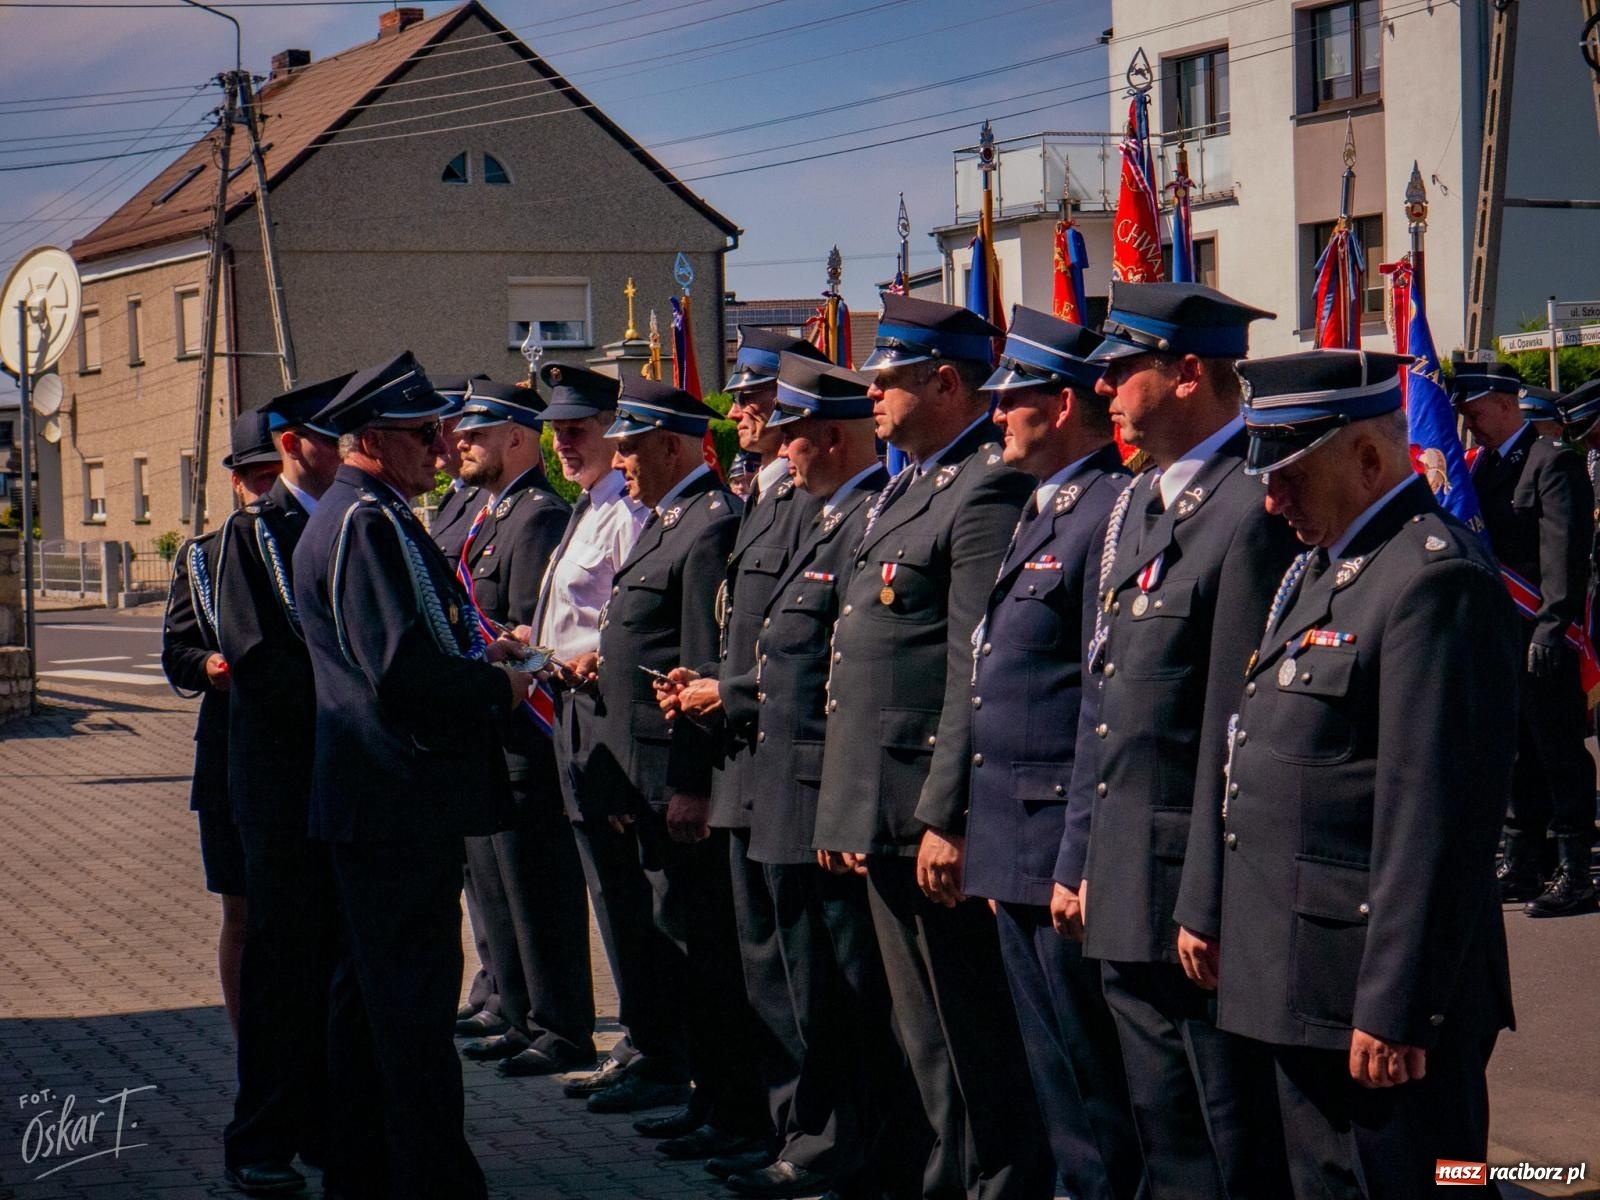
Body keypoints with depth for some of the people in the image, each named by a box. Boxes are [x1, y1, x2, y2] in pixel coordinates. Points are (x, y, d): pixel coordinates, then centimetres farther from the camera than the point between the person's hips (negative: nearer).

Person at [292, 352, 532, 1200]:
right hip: (404, 801, -11)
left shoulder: (348, 518, 18)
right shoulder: (368, 525, -17)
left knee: (369, 989, 17)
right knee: (415, 1001, -7)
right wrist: (500, 687, -11)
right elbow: (404, 665, -25)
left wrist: (476, 658, 11)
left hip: (366, 796, 11)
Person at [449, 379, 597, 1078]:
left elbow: (529, 638, -19)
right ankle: (522, 1020, 25)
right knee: (495, 886, 16)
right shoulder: (489, 515, 17)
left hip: (526, 738, -11)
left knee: (536, 890, -4)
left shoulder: (540, 517, -14)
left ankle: (563, 1032, 3)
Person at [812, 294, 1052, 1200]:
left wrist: (946, 818, -23)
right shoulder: (909, 488, 16)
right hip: (886, 818, 10)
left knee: (978, 1039, -1)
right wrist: (849, 811, 19)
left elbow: (980, 672, -21)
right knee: (928, 1036, 17)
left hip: (936, 819, -10)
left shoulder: (990, 489, -15)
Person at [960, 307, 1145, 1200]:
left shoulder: (1115, 513, -15)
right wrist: (978, 828, 18)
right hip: (1016, 852, 10)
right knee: (1055, 1077, 16)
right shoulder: (1044, 512, 16)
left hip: (1065, 851, -10)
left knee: (1092, 1079, -2)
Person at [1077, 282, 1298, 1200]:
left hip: (1196, 880, -9)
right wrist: (1089, 861, 16)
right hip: (1125, 887, 9)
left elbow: (1236, 728, -19)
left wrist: (1207, 904, -18)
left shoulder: (1251, 513, -16)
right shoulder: (1135, 508, 14)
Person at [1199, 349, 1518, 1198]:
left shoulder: (1436, 579, -17)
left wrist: (1395, 1011, -22)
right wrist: (1211, 908, 19)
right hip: (1302, 988, 10)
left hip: (1377, 997, -10)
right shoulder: (1319, 568, 15)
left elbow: (1436, 819, -22)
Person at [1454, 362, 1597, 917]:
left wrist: (1551, 627, -24)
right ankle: (1520, 869, 20)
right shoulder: (1486, 465, 16)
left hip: (1542, 638, -8)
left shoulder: (1554, 461, -9)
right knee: (1517, 753, 13)